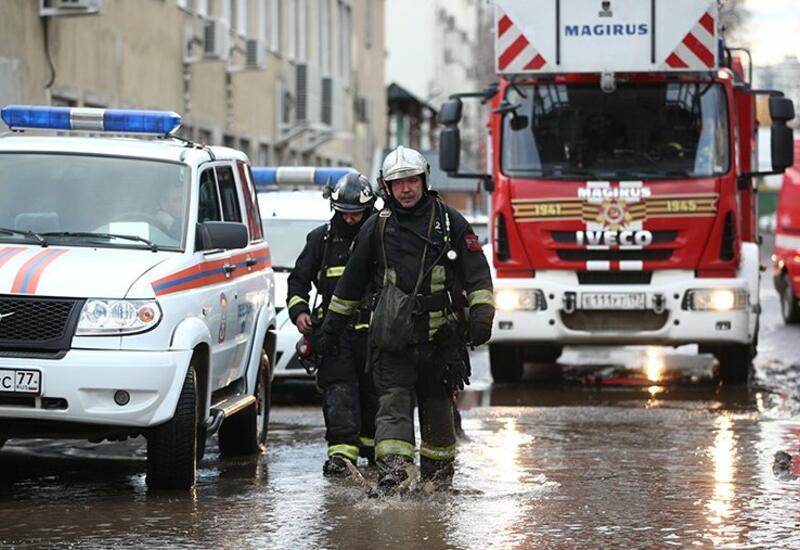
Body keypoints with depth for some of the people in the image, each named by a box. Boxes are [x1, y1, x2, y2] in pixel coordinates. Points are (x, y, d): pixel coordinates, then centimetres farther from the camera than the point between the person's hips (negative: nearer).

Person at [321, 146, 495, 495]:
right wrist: (333, 322, 22)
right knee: (393, 404, -13)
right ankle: (391, 473, -25)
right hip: (391, 337, 0)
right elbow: (352, 280, 18)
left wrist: (481, 315, -6)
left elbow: (477, 273, 5)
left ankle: (438, 472, 26)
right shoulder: (376, 228, 8)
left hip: (439, 335, 0)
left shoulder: (449, 221, 5)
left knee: (438, 406, 11)